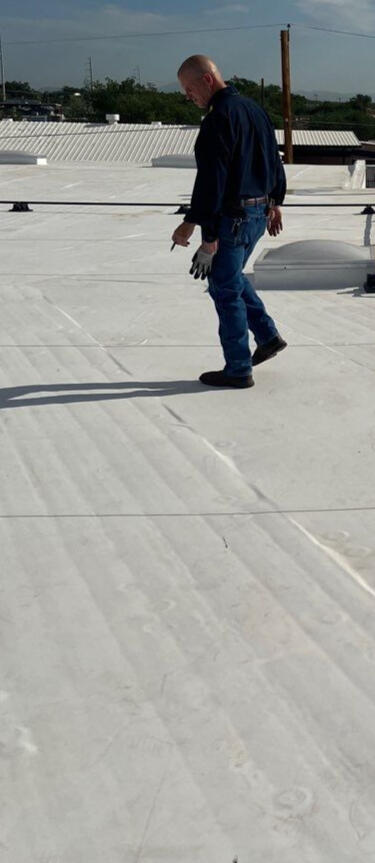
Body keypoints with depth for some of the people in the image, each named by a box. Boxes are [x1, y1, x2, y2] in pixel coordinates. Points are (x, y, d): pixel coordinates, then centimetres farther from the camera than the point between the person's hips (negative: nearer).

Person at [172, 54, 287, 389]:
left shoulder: (219, 117, -18)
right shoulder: (254, 108, 11)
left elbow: (212, 177, -23)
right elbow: (274, 160, 18)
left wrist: (192, 222, -20)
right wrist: (276, 202, 26)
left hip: (231, 217, -10)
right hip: (259, 212, 10)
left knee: (225, 289, 0)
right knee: (232, 277, 25)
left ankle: (238, 370, 7)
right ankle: (268, 336, 24)